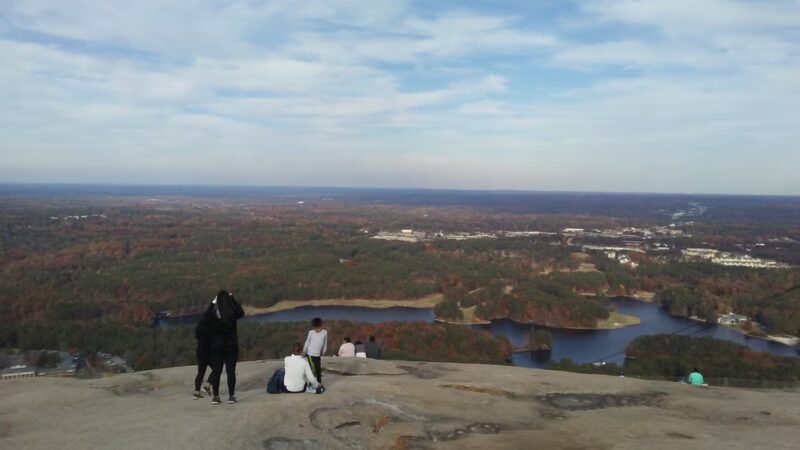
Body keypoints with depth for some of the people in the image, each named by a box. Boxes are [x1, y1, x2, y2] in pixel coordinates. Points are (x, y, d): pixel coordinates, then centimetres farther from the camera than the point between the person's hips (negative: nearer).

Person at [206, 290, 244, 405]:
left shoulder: (213, 312, -9)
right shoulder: (233, 312, -10)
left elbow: (206, 316, 14)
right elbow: (241, 312, 14)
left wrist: (212, 303, 16)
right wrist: (233, 299, 14)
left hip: (217, 347, 1)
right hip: (231, 346, -1)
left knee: (216, 372, 8)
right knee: (231, 371, 3)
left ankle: (216, 397, 11)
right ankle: (231, 396, 4)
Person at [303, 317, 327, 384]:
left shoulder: (325, 332, -2)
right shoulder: (311, 332, -7)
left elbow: (325, 343, 10)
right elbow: (307, 342, 3)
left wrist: (323, 352, 18)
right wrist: (304, 352, 10)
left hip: (318, 355, 4)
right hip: (311, 354, -3)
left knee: (319, 369, 10)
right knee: (313, 369, -8)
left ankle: (319, 383, 22)